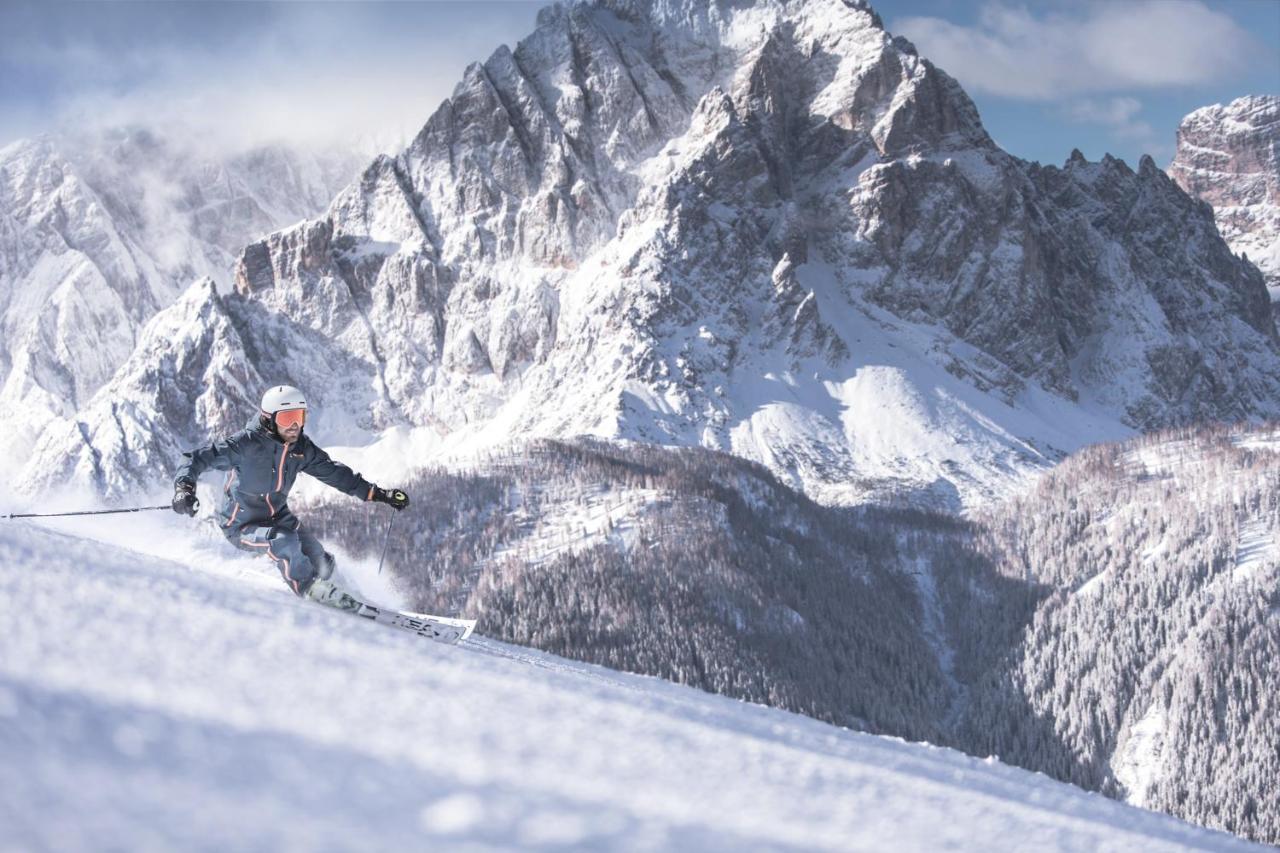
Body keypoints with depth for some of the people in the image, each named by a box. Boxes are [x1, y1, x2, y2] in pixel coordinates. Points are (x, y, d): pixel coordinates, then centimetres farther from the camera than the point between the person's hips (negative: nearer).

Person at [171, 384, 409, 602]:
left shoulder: (302, 447, -6)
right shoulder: (247, 443, -26)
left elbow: (335, 473, 5)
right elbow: (198, 459, -28)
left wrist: (379, 493, 2)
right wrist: (184, 489, -48)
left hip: (277, 517, 6)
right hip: (241, 525, -6)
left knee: (322, 565, -3)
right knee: (284, 540, -34)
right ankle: (311, 592, -15)